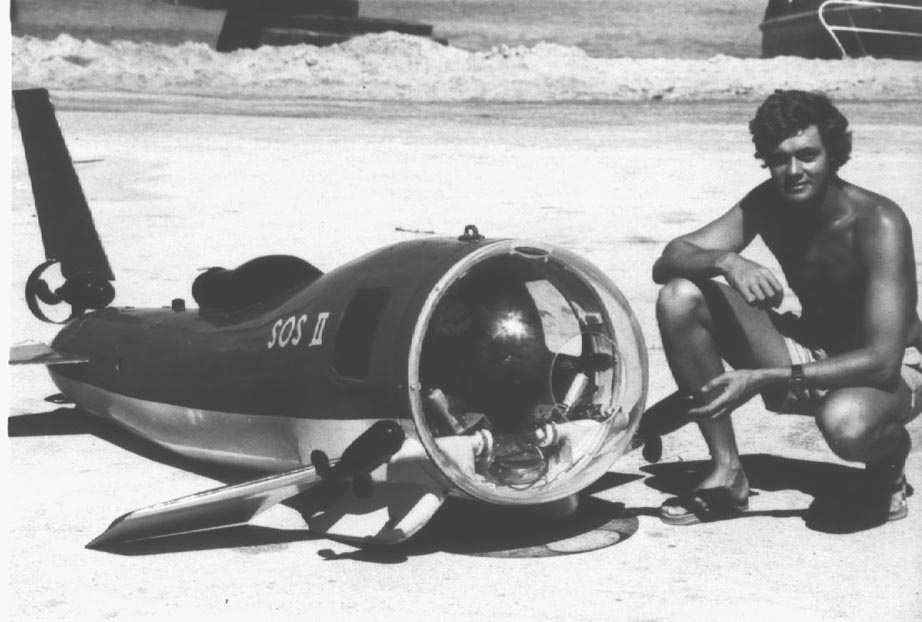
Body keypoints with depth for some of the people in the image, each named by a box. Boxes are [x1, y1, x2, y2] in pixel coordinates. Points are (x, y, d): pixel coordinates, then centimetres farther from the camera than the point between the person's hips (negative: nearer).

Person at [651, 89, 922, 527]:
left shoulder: (878, 223, -26)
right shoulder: (768, 204, -10)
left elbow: (882, 360, -33)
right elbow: (667, 262, -14)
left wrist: (764, 379, -40)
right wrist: (726, 261, -37)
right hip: (809, 353, 6)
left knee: (846, 423, -43)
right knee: (679, 298, -15)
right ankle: (726, 474, -5)